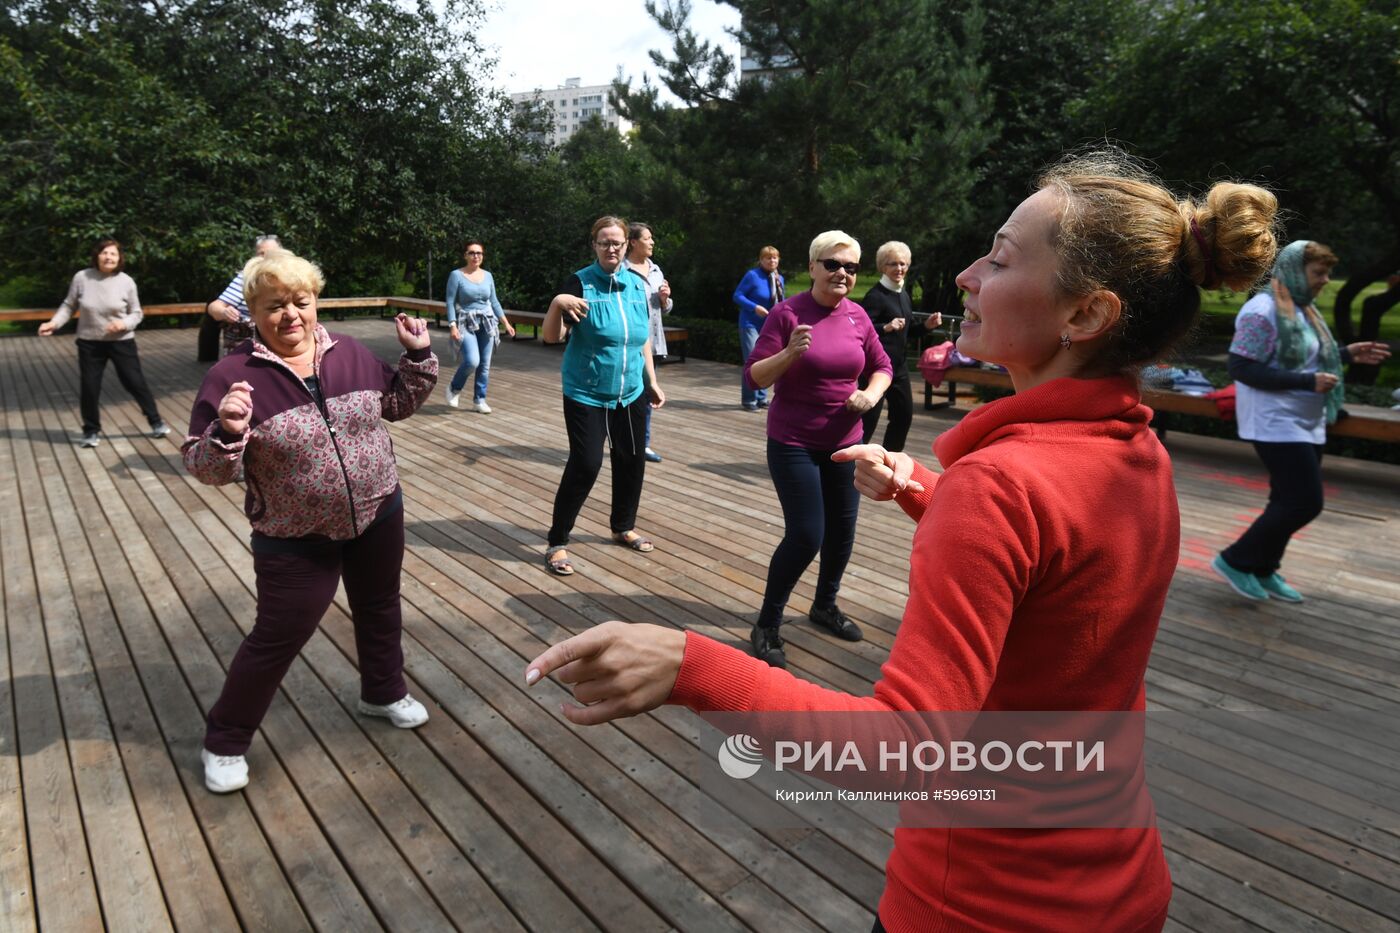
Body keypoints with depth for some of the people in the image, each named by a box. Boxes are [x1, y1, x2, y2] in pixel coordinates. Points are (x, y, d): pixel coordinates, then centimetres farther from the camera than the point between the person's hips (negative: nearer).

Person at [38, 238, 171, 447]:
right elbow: (69, 306, 2)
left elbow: (136, 313, -1)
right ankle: (91, 430, 22)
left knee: (136, 382, 3)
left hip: (122, 342, -1)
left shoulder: (126, 282, -9)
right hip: (89, 343, 1)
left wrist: (124, 324, -19)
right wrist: (54, 323, -10)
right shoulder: (81, 278, -8)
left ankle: (156, 422, 19)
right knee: (88, 387, 6)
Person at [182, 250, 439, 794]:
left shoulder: (350, 353, -3)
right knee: (276, 640, 5)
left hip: (377, 515, 5)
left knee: (379, 608, 21)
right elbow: (204, 468, -15)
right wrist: (228, 434, -35)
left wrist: (418, 356, -2)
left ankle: (384, 693, 47)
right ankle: (224, 742, 29)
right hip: (295, 540, -4)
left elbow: (398, 403, 11)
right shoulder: (233, 376, -16)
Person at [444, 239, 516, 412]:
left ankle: (479, 399, 19)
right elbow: (450, 303, -6)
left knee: (485, 364, 4)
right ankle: (454, 388, 8)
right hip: (466, 323, -5)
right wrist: (453, 326, -16)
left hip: (487, 323, 5)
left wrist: (506, 322, 9)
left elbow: (494, 301, 15)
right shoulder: (456, 275, -5)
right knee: (472, 361, -20)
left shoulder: (487, 276, 8)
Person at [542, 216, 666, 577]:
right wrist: (557, 303, -32)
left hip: (631, 393, 6)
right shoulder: (580, 282, -9)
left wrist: (652, 381, 14)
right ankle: (557, 543, 4)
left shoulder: (637, 284, 6)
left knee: (631, 460, 12)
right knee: (585, 464, -10)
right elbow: (552, 336, -14)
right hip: (586, 394, -5)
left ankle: (623, 527, 34)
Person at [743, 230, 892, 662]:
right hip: (794, 443, -5)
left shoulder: (857, 316, 2)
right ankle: (767, 625, 10)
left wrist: (871, 394, -6)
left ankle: (825, 605, 39)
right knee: (806, 536, -9)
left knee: (841, 530, 14)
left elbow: (881, 366, 14)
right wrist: (790, 352, -30)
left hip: (844, 442, 5)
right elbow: (755, 376, -14)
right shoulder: (787, 312, -12)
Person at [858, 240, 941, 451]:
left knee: (904, 414, 14)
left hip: (899, 364, 9)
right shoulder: (876, 295, -13)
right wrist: (886, 327, -34)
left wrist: (927, 325, 8)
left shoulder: (903, 292, 13)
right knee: (869, 417, -8)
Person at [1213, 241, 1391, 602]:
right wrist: (1308, 382, -24)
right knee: (1306, 503, -10)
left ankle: (1263, 570, 27)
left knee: (1290, 501, 14)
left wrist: (1347, 354, 8)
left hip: (1305, 425, 10)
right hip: (1277, 425, -10)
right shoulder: (1263, 311, -17)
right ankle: (1235, 560, 3)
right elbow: (1241, 369, -23)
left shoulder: (1302, 309, 12)